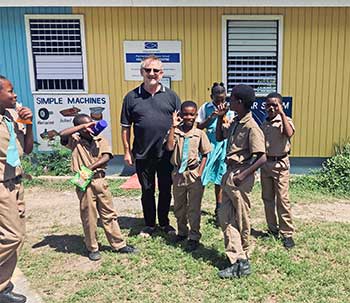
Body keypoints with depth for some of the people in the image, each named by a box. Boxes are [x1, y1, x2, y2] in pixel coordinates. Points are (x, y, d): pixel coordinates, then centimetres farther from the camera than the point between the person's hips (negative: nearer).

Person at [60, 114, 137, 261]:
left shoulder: (100, 139, 4)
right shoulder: (74, 141, -1)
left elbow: (106, 157, -10)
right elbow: (62, 134, -22)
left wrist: (90, 167, -21)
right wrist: (82, 126, -18)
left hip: (100, 180, 2)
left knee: (109, 214, 11)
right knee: (89, 217, 7)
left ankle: (119, 245, 21)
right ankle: (92, 248, 22)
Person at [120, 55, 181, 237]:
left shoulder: (171, 96, 2)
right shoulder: (131, 97, 0)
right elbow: (125, 127, 3)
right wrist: (127, 151, 1)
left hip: (167, 154, 1)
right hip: (143, 155, 0)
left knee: (166, 190, 13)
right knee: (147, 191, 13)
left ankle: (164, 223, 31)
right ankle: (149, 224, 29)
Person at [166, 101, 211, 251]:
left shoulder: (199, 133, -3)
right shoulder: (175, 131, -2)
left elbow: (205, 155, 2)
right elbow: (169, 147, -19)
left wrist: (199, 173, -8)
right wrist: (173, 126, -18)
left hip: (193, 174, -2)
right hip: (178, 174, 2)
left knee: (194, 209, 4)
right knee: (178, 207, 16)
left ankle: (194, 237, 17)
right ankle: (182, 232, 35)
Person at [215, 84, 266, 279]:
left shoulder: (251, 126, -16)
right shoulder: (235, 123, 10)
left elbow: (262, 158, -18)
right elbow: (219, 137, 24)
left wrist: (243, 175, -22)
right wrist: (220, 117, 12)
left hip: (240, 178, -9)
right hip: (229, 174, 9)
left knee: (242, 221, 6)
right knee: (225, 217, 7)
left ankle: (243, 261, 23)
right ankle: (237, 260, 12)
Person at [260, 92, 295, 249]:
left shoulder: (285, 120, -6)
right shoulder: (263, 124, 10)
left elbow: (289, 134, -28)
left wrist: (281, 113, -24)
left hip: (280, 164, -5)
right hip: (265, 163, 6)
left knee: (282, 200, -6)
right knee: (267, 199, 11)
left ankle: (287, 233, 3)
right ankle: (273, 229, 23)